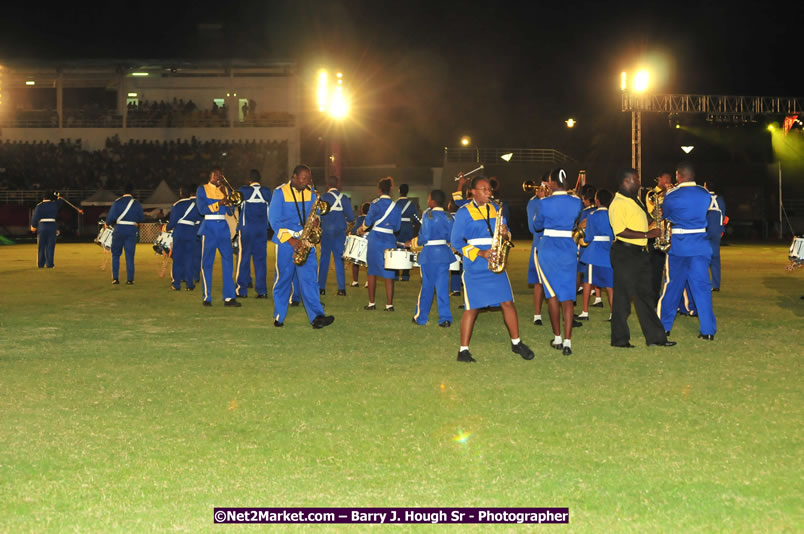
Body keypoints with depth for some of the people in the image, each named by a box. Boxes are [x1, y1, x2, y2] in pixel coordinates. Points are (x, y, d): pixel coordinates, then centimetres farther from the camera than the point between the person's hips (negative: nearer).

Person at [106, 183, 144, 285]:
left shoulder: (117, 202, -7)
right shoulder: (136, 203, 0)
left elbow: (110, 217, -10)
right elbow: (141, 218, 7)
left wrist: (109, 223, 11)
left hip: (119, 231, -1)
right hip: (132, 232, 1)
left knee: (115, 255, 13)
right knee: (130, 256, 6)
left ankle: (115, 278, 9)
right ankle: (130, 279, 3)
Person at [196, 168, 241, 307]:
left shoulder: (224, 190, 15)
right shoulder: (202, 189, 5)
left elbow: (230, 212, 8)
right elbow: (202, 209, -8)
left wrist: (226, 196, -6)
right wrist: (219, 203, -18)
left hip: (223, 227, 3)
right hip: (209, 227, -3)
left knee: (227, 260, -5)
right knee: (207, 262, -2)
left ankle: (229, 297, -4)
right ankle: (207, 297, 5)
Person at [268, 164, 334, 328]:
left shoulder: (311, 193, 10)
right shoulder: (280, 192, -2)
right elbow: (274, 219, -6)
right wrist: (290, 239, -15)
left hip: (305, 242, 3)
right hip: (285, 241, -3)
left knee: (309, 279, -7)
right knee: (283, 279, 4)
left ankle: (317, 316, -16)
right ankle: (279, 317, 16)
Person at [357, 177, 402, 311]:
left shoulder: (375, 203, -8)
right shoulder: (396, 206, 3)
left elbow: (368, 221, -11)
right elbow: (396, 227, 5)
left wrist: (362, 229, 8)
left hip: (375, 240, -2)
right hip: (390, 241, 2)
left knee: (372, 272, 10)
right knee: (389, 274, 4)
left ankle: (371, 303, 13)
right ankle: (389, 304, 2)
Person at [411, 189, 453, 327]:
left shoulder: (428, 215, -13)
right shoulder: (448, 217, 4)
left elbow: (424, 237, -17)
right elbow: (451, 237, 6)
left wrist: (413, 243, 0)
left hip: (430, 254, -5)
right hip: (444, 253, 5)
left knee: (427, 286, 5)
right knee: (442, 286, 7)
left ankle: (421, 317, 15)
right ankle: (445, 319, 5)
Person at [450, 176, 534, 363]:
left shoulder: (495, 209, 14)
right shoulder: (464, 213, -2)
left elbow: (503, 232, 20)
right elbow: (456, 241, -5)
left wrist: (505, 232, -5)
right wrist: (479, 253, -15)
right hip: (475, 268, -4)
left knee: (507, 303, 2)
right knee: (472, 308, -4)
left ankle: (516, 343, 16)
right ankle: (463, 350, 3)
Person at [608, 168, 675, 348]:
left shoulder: (635, 201, 18)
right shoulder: (618, 203, -13)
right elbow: (620, 231, -22)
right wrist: (647, 234, -20)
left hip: (640, 253, 9)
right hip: (624, 254, -9)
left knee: (645, 295, 10)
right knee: (622, 297, -2)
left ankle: (655, 337, 13)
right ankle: (620, 338, 6)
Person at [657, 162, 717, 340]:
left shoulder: (671, 195, -8)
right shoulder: (706, 194, 3)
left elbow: (665, 215, 6)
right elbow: (706, 215, 13)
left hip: (678, 247, -2)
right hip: (701, 246, 3)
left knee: (672, 286, 8)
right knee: (702, 287, 4)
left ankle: (663, 326, 17)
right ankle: (708, 330, 2)